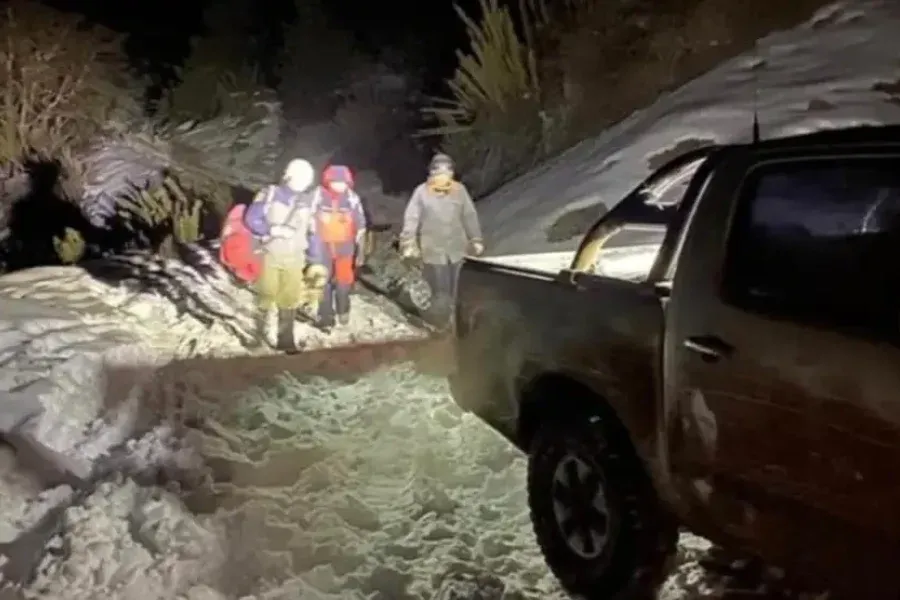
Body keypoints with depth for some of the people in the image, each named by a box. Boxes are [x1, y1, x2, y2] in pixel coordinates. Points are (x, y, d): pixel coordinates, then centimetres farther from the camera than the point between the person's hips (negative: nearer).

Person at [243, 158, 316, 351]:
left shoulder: (307, 201, 3)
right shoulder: (270, 194, -8)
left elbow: (313, 231, 10)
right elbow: (251, 218, -8)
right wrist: (272, 230, -21)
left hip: (294, 258, 3)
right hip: (269, 255, -3)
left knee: (290, 300, 3)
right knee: (267, 294, 2)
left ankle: (285, 339, 11)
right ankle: (261, 326, 28)